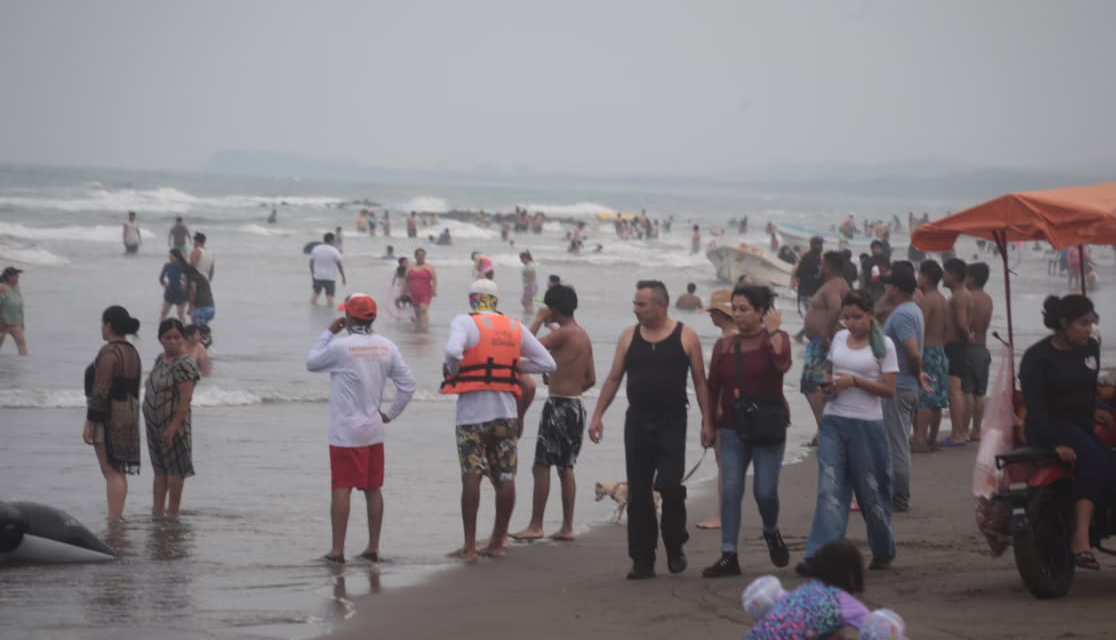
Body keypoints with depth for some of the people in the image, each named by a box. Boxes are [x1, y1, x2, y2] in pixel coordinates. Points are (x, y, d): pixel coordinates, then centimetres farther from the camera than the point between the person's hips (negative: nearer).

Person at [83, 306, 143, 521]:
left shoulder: (109, 353, -15)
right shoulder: (132, 352, 13)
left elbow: (101, 391, -18)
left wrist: (90, 423, -16)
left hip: (109, 416, -9)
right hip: (129, 415, 9)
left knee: (110, 471, -10)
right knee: (119, 471, 13)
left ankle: (114, 519, -14)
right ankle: (117, 516, 16)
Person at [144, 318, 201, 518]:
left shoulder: (184, 365, -19)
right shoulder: (161, 359, 8)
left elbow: (185, 399, -22)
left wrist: (173, 427, -24)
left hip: (173, 422, -9)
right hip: (155, 423, 9)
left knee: (174, 467, 0)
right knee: (159, 466, 15)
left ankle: (173, 510, 6)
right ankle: (159, 508, 23)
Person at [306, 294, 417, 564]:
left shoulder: (340, 346, -14)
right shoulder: (386, 347, 2)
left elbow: (312, 363, 3)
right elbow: (408, 384, 2)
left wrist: (328, 333, 8)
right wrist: (391, 414, 11)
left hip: (345, 432, -5)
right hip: (374, 431, 5)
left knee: (341, 489, -2)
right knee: (373, 489, 11)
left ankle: (337, 549, -4)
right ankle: (373, 547, 14)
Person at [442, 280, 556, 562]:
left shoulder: (465, 322, -4)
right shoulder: (515, 328, 10)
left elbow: (453, 351, -25)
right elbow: (548, 364, 9)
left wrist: (453, 372, -5)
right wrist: (513, 363, 14)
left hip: (473, 411, -4)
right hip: (506, 410, 4)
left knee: (471, 476, -3)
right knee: (505, 477, 9)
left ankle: (469, 545, -6)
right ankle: (498, 541, 16)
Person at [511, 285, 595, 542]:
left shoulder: (562, 333, -14)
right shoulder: (583, 336, 12)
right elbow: (591, 379, 15)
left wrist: (539, 320, -7)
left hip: (558, 406, -9)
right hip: (575, 405, 9)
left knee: (542, 466, -4)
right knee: (565, 467, 12)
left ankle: (536, 525, -4)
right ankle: (567, 527, 12)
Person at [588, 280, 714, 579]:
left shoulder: (685, 337, 0)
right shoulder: (629, 337, 7)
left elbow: (700, 381, 2)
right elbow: (614, 378, 10)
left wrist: (707, 421, -4)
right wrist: (598, 415, 2)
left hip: (671, 422, -3)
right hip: (637, 420, 3)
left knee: (670, 486, -13)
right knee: (638, 493, 2)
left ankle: (675, 547, 10)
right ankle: (643, 559, 8)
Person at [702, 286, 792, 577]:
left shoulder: (775, 338, -2)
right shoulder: (724, 346, 7)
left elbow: (782, 363, -25)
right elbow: (713, 388, 12)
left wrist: (773, 330, -21)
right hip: (733, 427, 3)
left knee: (765, 491, -5)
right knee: (730, 490, -4)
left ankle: (771, 532, 27)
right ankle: (728, 556, -2)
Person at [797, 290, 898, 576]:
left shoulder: (883, 345, -4)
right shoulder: (839, 338, 10)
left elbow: (889, 389, -8)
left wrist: (854, 382, -17)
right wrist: (830, 385, -1)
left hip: (867, 425, -3)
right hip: (834, 422, 3)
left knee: (871, 492, 7)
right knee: (829, 489, -8)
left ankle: (883, 552, 29)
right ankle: (818, 556, -17)